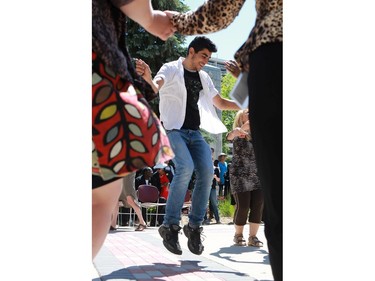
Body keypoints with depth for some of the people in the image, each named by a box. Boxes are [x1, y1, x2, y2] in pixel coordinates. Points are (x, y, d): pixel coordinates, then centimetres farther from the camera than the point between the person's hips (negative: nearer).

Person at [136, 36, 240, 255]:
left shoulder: (204, 77, 19)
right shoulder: (171, 69, 1)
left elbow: (219, 102, 29)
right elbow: (155, 88, -19)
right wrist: (148, 78, -42)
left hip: (195, 132, 6)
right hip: (174, 129, -6)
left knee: (207, 172, -14)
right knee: (186, 167, -27)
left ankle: (194, 226, -2)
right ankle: (170, 226, -18)